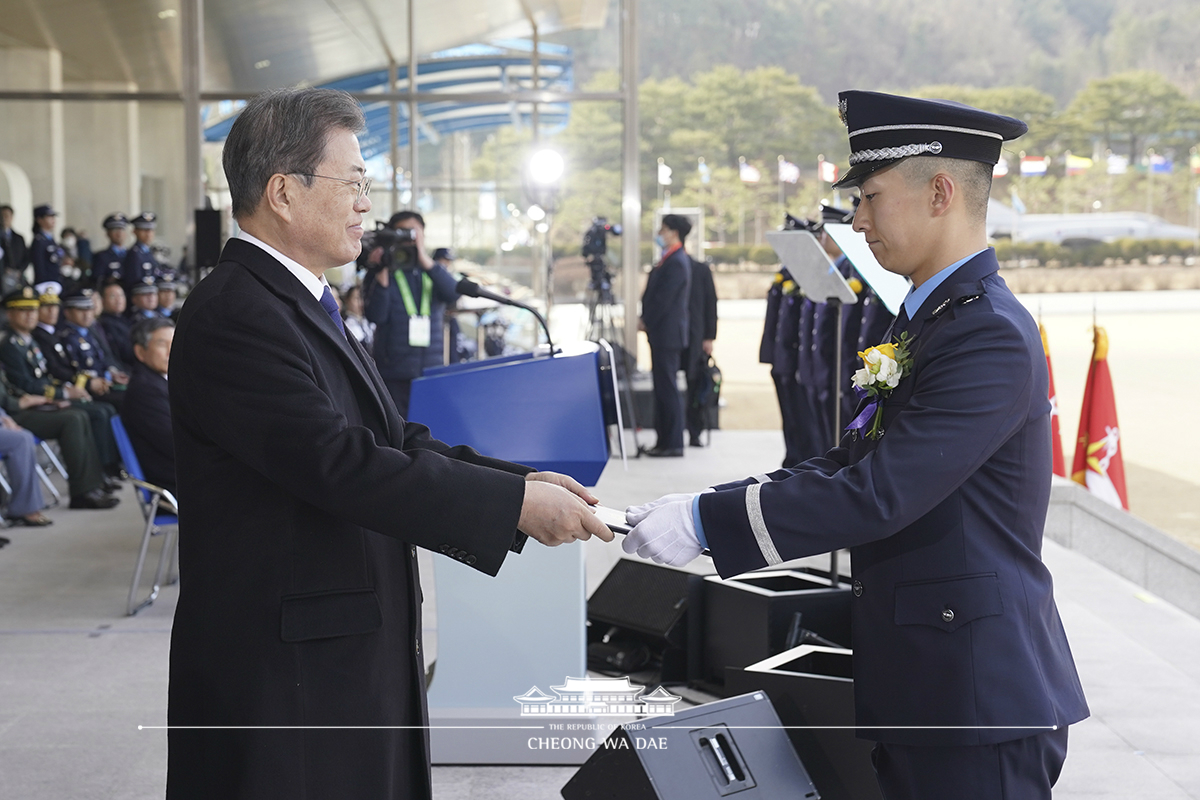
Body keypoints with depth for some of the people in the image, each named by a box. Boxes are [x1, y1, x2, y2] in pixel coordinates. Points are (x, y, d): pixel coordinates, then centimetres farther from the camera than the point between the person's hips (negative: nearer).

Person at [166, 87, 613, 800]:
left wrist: (526, 484, -1)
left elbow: (396, 444, 12)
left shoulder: (299, 304, 15)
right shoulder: (235, 315, -17)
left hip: (352, 656, 10)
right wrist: (516, 504, -21)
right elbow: (340, 465, -25)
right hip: (285, 680, -10)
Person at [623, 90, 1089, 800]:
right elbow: (856, 462, 12)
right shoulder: (929, 317, 14)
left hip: (979, 690, -9)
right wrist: (705, 506, 2)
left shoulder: (991, 334, -19)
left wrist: (705, 523, -22)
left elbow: (879, 493, -25)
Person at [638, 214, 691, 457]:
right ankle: (665, 440, 17)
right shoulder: (671, 259, 16)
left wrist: (646, 321, -10)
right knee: (662, 388, 12)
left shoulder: (676, 262, -16)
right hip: (663, 333, 10)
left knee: (667, 388, -7)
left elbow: (664, 299, -20)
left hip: (667, 333, -10)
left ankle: (673, 443, -4)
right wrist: (645, 319, 10)